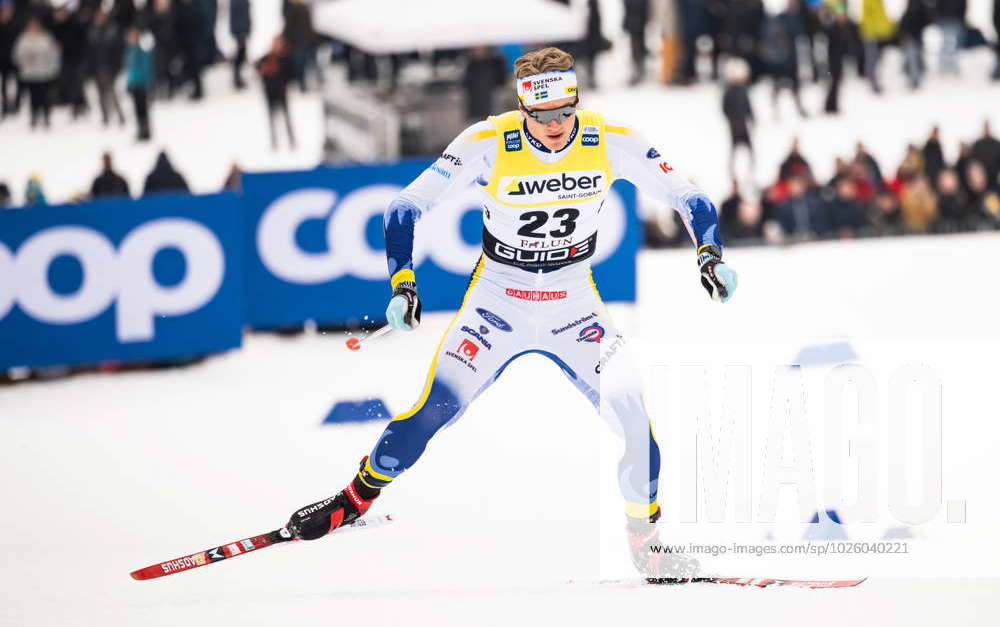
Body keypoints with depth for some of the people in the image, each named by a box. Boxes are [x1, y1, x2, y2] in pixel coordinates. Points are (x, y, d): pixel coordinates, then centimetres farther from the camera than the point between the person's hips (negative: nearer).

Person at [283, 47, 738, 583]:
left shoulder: (610, 142, -14)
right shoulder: (488, 143, -19)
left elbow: (687, 198, -4)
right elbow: (407, 207, -15)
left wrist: (710, 254, -20)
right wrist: (402, 283, -27)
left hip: (574, 308, 1)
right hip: (497, 305, -1)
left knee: (633, 412, -16)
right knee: (431, 412, -10)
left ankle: (646, 537, 4)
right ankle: (354, 502, 14)